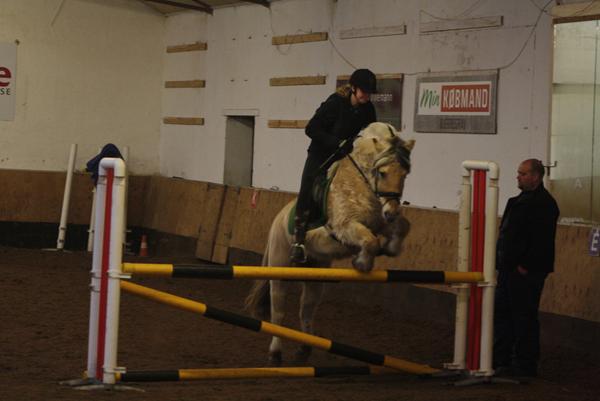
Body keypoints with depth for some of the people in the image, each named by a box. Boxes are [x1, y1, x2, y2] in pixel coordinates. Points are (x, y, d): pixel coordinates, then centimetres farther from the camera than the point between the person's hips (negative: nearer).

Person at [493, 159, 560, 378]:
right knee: (501, 313, 13)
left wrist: (525, 267, -21)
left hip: (526, 273, -10)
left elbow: (542, 241, -20)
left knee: (524, 318, -3)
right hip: (509, 270, 10)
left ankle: (525, 366, 4)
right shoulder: (521, 200, 17)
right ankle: (501, 361, 20)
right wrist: (503, 262, 16)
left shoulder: (544, 204, -14)